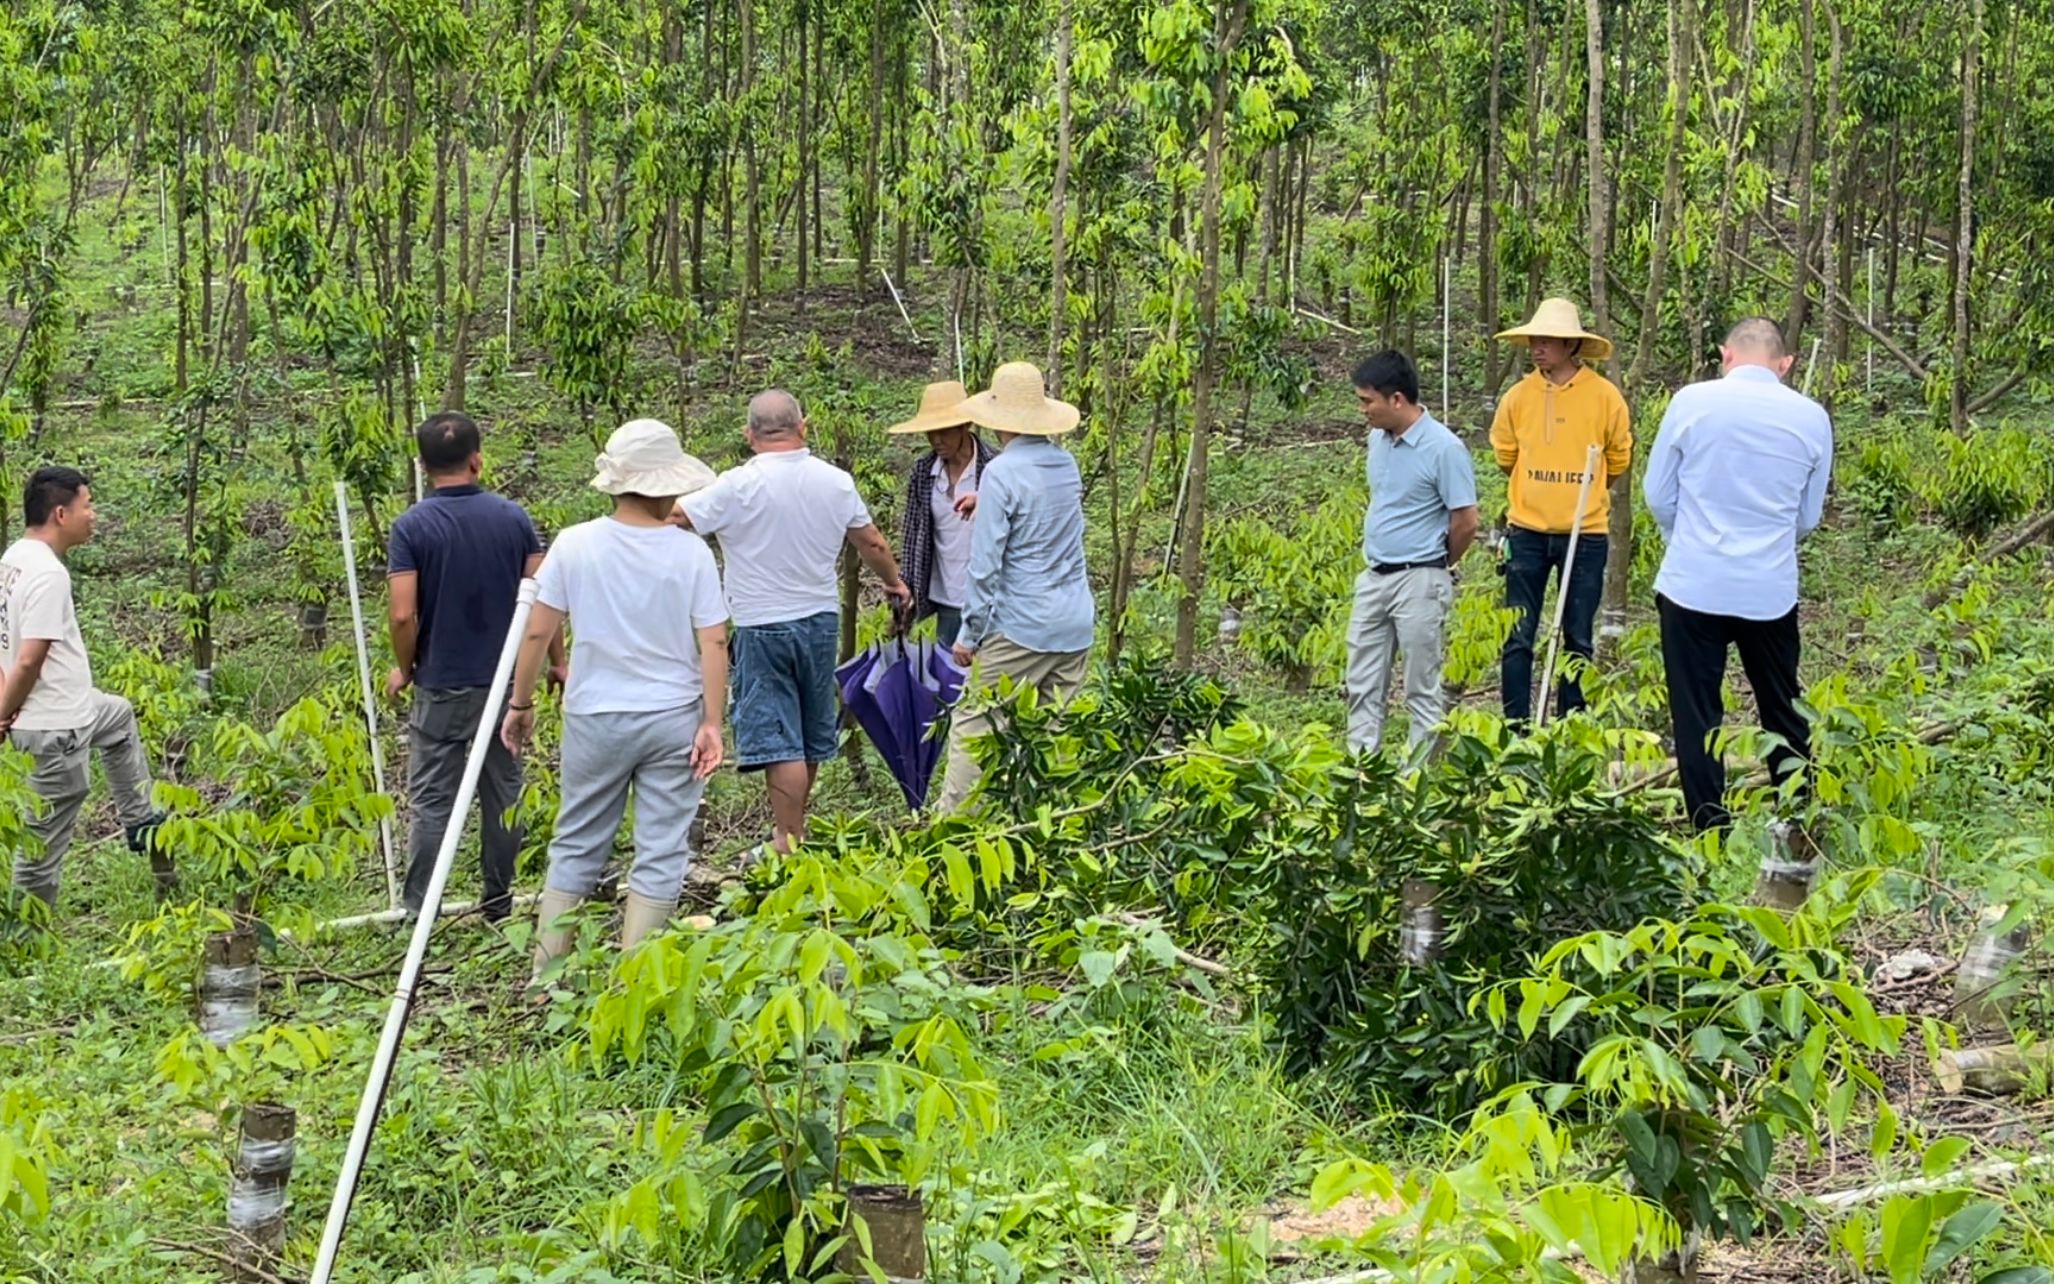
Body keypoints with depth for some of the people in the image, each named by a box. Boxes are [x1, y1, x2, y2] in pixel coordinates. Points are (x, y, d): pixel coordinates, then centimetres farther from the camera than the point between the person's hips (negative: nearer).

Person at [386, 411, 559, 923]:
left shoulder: (413, 526, -11)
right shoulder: (512, 517, -2)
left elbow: (403, 615, -15)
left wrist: (404, 669, 2)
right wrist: (557, 661, 10)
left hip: (441, 684, -3)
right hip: (505, 680, 3)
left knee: (431, 799, 2)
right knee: (504, 791, 14)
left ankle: (419, 911, 2)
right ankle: (499, 899, 20)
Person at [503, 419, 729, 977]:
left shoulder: (575, 545, -7)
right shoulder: (690, 551, -8)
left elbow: (538, 632, -4)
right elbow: (714, 643, -10)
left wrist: (520, 703, 8)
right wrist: (712, 723, -5)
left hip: (596, 719, 1)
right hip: (673, 720, -1)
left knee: (576, 847, 13)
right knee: (660, 854, 7)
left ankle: (547, 974, 16)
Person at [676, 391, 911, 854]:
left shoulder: (739, 486, -15)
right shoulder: (836, 482, 0)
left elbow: (672, 517, -13)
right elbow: (872, 544, 12)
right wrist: (896, 584, 31)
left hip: (763, 625, -5)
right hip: (821, 620, 5)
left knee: (777, 740, -3)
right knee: (812, 733, 17)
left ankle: (791, 841, -4)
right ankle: (793, 826, 31)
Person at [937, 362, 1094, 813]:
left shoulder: (1002, 473, -13)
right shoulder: (1067, 465, 7)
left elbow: (986, 564, -14)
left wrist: (970, 634, -7)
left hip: (1021, 627, -7)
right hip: (1077, 626, 7)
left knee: (973, 727, 0)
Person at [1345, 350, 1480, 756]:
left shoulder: (1444, 448, -16)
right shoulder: (1377, 440, 8)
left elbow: (1465, 523, -13)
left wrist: (1439, 566, 1)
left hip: (1419, 581, -8)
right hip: (1373, 577, 8)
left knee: (1422, 688, 1)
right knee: (1363, 686, 10)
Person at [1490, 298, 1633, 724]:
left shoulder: (1604, 396, -6)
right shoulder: (1519, 396, -1)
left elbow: (1619, 460, 8)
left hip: (1585, 534, -1)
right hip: (1527, 533, 1)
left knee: (1578, 641, 7)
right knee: (1517, 638, 0)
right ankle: (1515, 728, 7)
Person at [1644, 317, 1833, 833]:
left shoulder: (1692, 402, -6)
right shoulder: (1812, 417, 1)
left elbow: (1659, 495, 3)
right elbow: (1809, 516, 10)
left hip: (1694, 584, -2)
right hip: (1772, 590, 2)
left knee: (1697, 714, 5)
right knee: (1784, 710, 15)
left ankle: (1711, 827, 4)